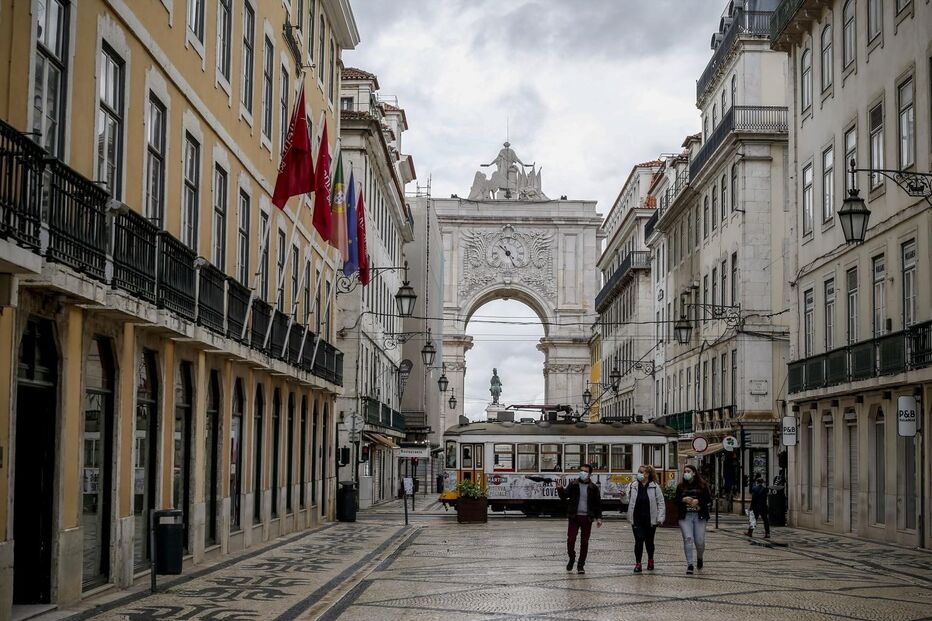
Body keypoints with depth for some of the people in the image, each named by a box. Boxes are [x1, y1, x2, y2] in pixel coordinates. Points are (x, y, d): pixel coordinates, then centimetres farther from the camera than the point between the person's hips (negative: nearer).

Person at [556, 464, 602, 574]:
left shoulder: (593, 488, 4)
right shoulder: (573, 485, 3)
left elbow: (598, 503, 7)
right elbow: (564, 496, -4)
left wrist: (598, 517, 0)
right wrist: (560, 489, -24)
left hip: (587, 518, 1)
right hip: (574, 517, 0)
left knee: (584, 542, 4)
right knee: (570, 539, -6)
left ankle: (581, 565, 14)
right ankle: (572, 559, 19)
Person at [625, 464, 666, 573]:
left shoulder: (655, 487, -4)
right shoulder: (633, 486, 2)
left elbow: (661, 503, -2)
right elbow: (627, 500, 5)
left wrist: (660, 518, -7)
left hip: (650, 519, 0)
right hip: (637, 520, 0)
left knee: (649, 541, 13)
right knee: (639, 540, -8)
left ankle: (650, 560, 34)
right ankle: (638, 563, 0)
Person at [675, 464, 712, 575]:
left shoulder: (702, 485, 4)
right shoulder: (681, 487, 9)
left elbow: (709, 500, 2)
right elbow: (675, 501, 9)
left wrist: (698, 501, -14)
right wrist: (683, 500, -11)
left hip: (699, 516, -1)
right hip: (685, 517, 1)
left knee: (700, 541, -2)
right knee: (688, 539, -12)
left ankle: (699, 557, 31)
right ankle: (689, 564, -8)